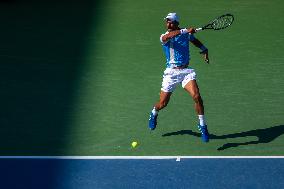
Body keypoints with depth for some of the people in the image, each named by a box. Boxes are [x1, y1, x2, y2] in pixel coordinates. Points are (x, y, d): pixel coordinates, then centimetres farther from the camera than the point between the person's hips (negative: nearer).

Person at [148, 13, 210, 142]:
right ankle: (154, 113, 43)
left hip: (186, 71, 2)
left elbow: (195, 40, 28)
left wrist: (204, 49, 12)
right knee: (162, 104, 5)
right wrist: (186, 31, -43)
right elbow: (168, 36, -34)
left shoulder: (186, 33, 5)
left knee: (196, 96, -20)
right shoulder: (164, 37, -7)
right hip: (171, 72, -2)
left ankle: (202, 126, -6)